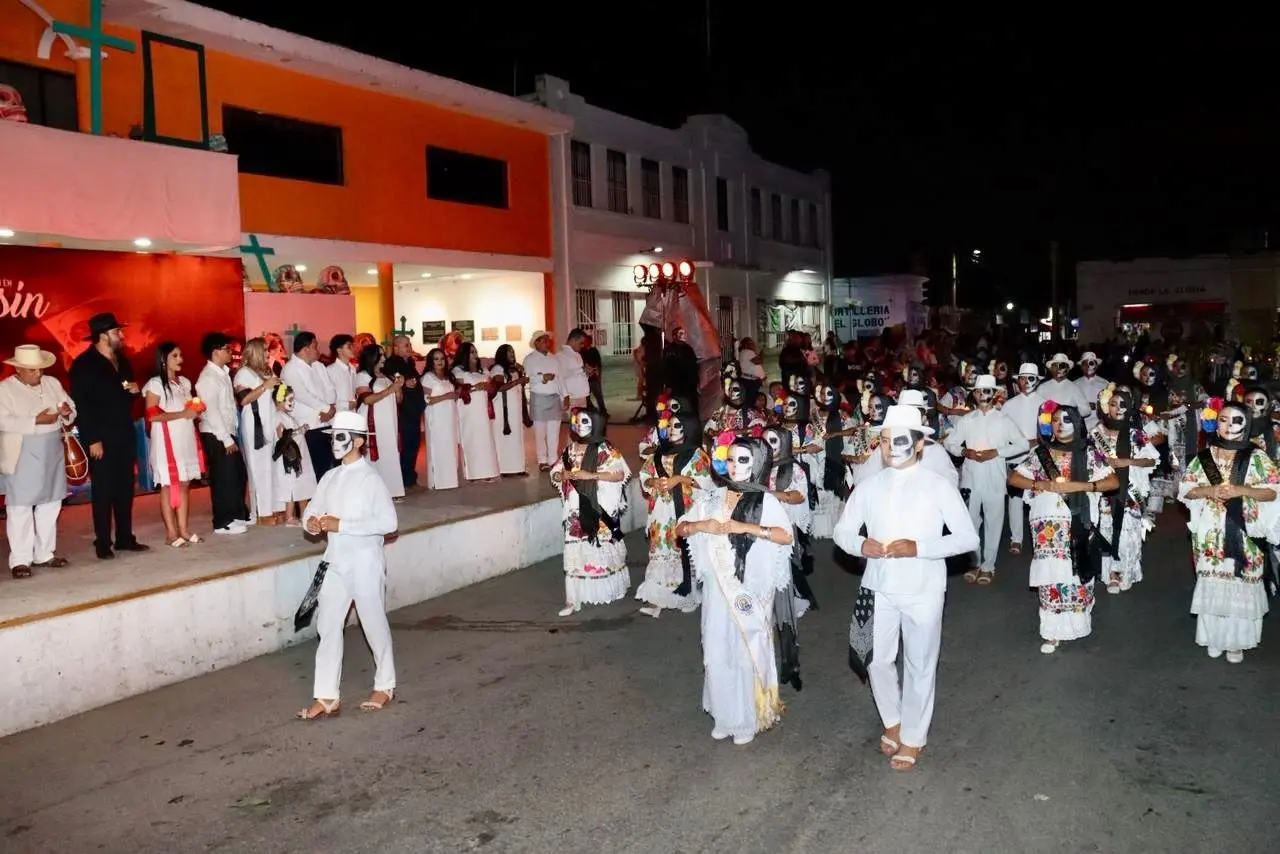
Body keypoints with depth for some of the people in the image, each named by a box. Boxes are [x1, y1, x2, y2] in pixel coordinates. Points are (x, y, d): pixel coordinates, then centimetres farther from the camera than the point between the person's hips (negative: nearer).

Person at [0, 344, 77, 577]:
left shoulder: (52, 383, 10)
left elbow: (71, 408, 13)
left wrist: (67, 413, -10)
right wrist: (36, 421, -24)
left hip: (52, 453, 6)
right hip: (22, 456, -6)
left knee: (50, 504, 10)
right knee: (20, 507, -3)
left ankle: (44, 554, 20)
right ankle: (20, 560, 2)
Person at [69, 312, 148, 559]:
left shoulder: (121, 360, 13)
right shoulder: (83, 364, -8)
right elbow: (81, 405, -13)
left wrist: (134, 390, 1)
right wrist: (93, 440, -18)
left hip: (124, 436, 6)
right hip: (101, 439, -6)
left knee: (125, 489, 9)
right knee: (103, 491, -1)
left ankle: (125, 538, 17)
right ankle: (103, 543, 6)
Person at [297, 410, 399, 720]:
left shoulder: (370, 478, -12)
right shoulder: (330, 477, 8)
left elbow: (388, 522, -19)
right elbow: (311, 511, 13)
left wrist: (341, 525, -21)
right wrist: (312, 522, -12)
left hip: (365, 562, -6)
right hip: (336, 561, 6)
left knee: (374, 623, 8)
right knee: (328, 626, 6)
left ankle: (385, 685, 26)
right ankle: (327, 697, 13)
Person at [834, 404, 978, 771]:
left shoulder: (938, 486, -9)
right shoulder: (869, 485, -1)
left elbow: (968, 537, -11)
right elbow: (842, 530, 6)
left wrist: (918, 547, -23)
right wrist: (860, 544, -18)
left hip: (922, 591, -3)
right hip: (879, 588, 3)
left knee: (920, 666, 11)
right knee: (877, 660, 13)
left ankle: (913, 737, 31)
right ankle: (893, 722, 40)